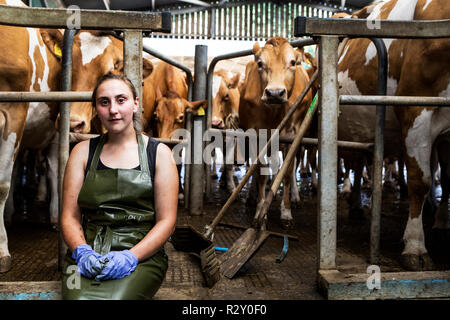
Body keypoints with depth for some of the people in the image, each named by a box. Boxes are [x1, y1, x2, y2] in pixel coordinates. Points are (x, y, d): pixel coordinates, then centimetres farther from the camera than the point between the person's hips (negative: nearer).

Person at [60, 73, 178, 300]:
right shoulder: (83, 152, 13)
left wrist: (131, 256, -14)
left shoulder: (158, 153, 7)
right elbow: (69, 216, 9)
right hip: (86, 253, 2)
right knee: (78, 296, -30)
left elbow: (166, 220, 2)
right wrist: (82, 251, -12)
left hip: (142, 254, -2)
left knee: (114, 297, -33)